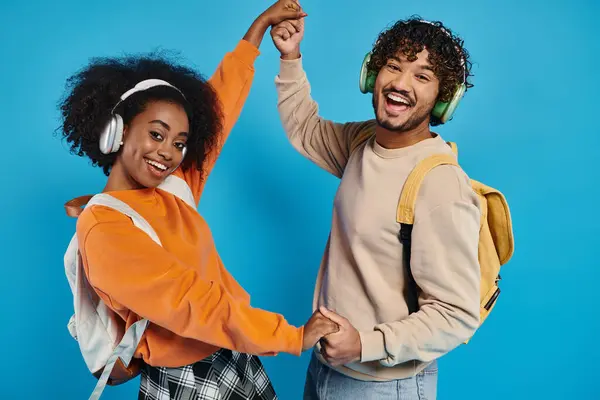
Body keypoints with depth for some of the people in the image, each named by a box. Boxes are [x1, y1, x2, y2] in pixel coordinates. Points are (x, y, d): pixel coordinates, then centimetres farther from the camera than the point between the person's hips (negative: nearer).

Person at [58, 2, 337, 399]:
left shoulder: (174, 189, -1)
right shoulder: (103, 228, -20)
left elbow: (221, 102, 6)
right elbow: (188, 304, -25)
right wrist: (294, 337, -22)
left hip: (240, 361, 7)